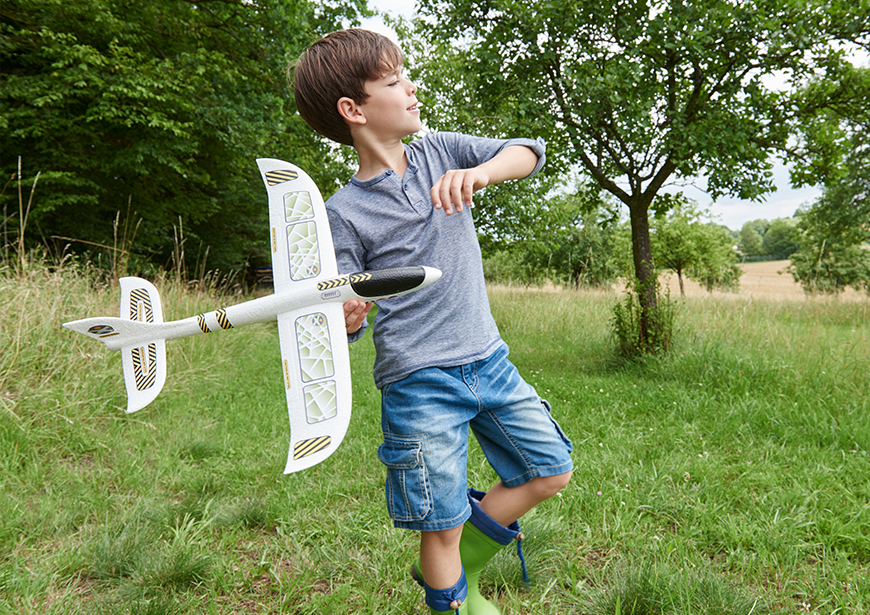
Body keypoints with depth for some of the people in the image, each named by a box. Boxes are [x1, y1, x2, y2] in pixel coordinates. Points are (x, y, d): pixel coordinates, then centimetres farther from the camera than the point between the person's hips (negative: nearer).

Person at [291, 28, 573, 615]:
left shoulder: (442, 152, 5)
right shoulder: (345, 211, -7)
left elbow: (528, 150, -2)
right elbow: (346, 320, -3)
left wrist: (479, 172, -22)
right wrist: (346, 316, -28)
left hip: (488, 359, 5)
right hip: (419, 381, -5)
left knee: (552, 470, 13)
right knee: (443, 524, 3)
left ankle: (462, 563, 29)